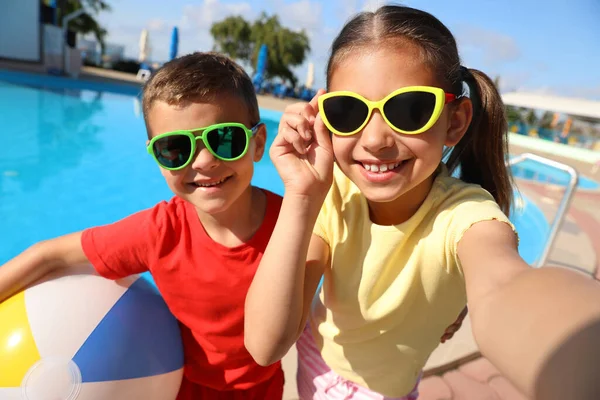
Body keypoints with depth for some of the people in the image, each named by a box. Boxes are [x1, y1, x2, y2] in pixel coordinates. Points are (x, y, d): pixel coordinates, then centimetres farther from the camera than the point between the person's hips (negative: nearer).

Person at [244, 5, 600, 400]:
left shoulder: (465, 215, -31)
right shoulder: (333, 196, -26)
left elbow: (499, 291, -55)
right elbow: (265, 345, -32)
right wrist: (303, 198, -40)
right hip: (314, 362, 2)